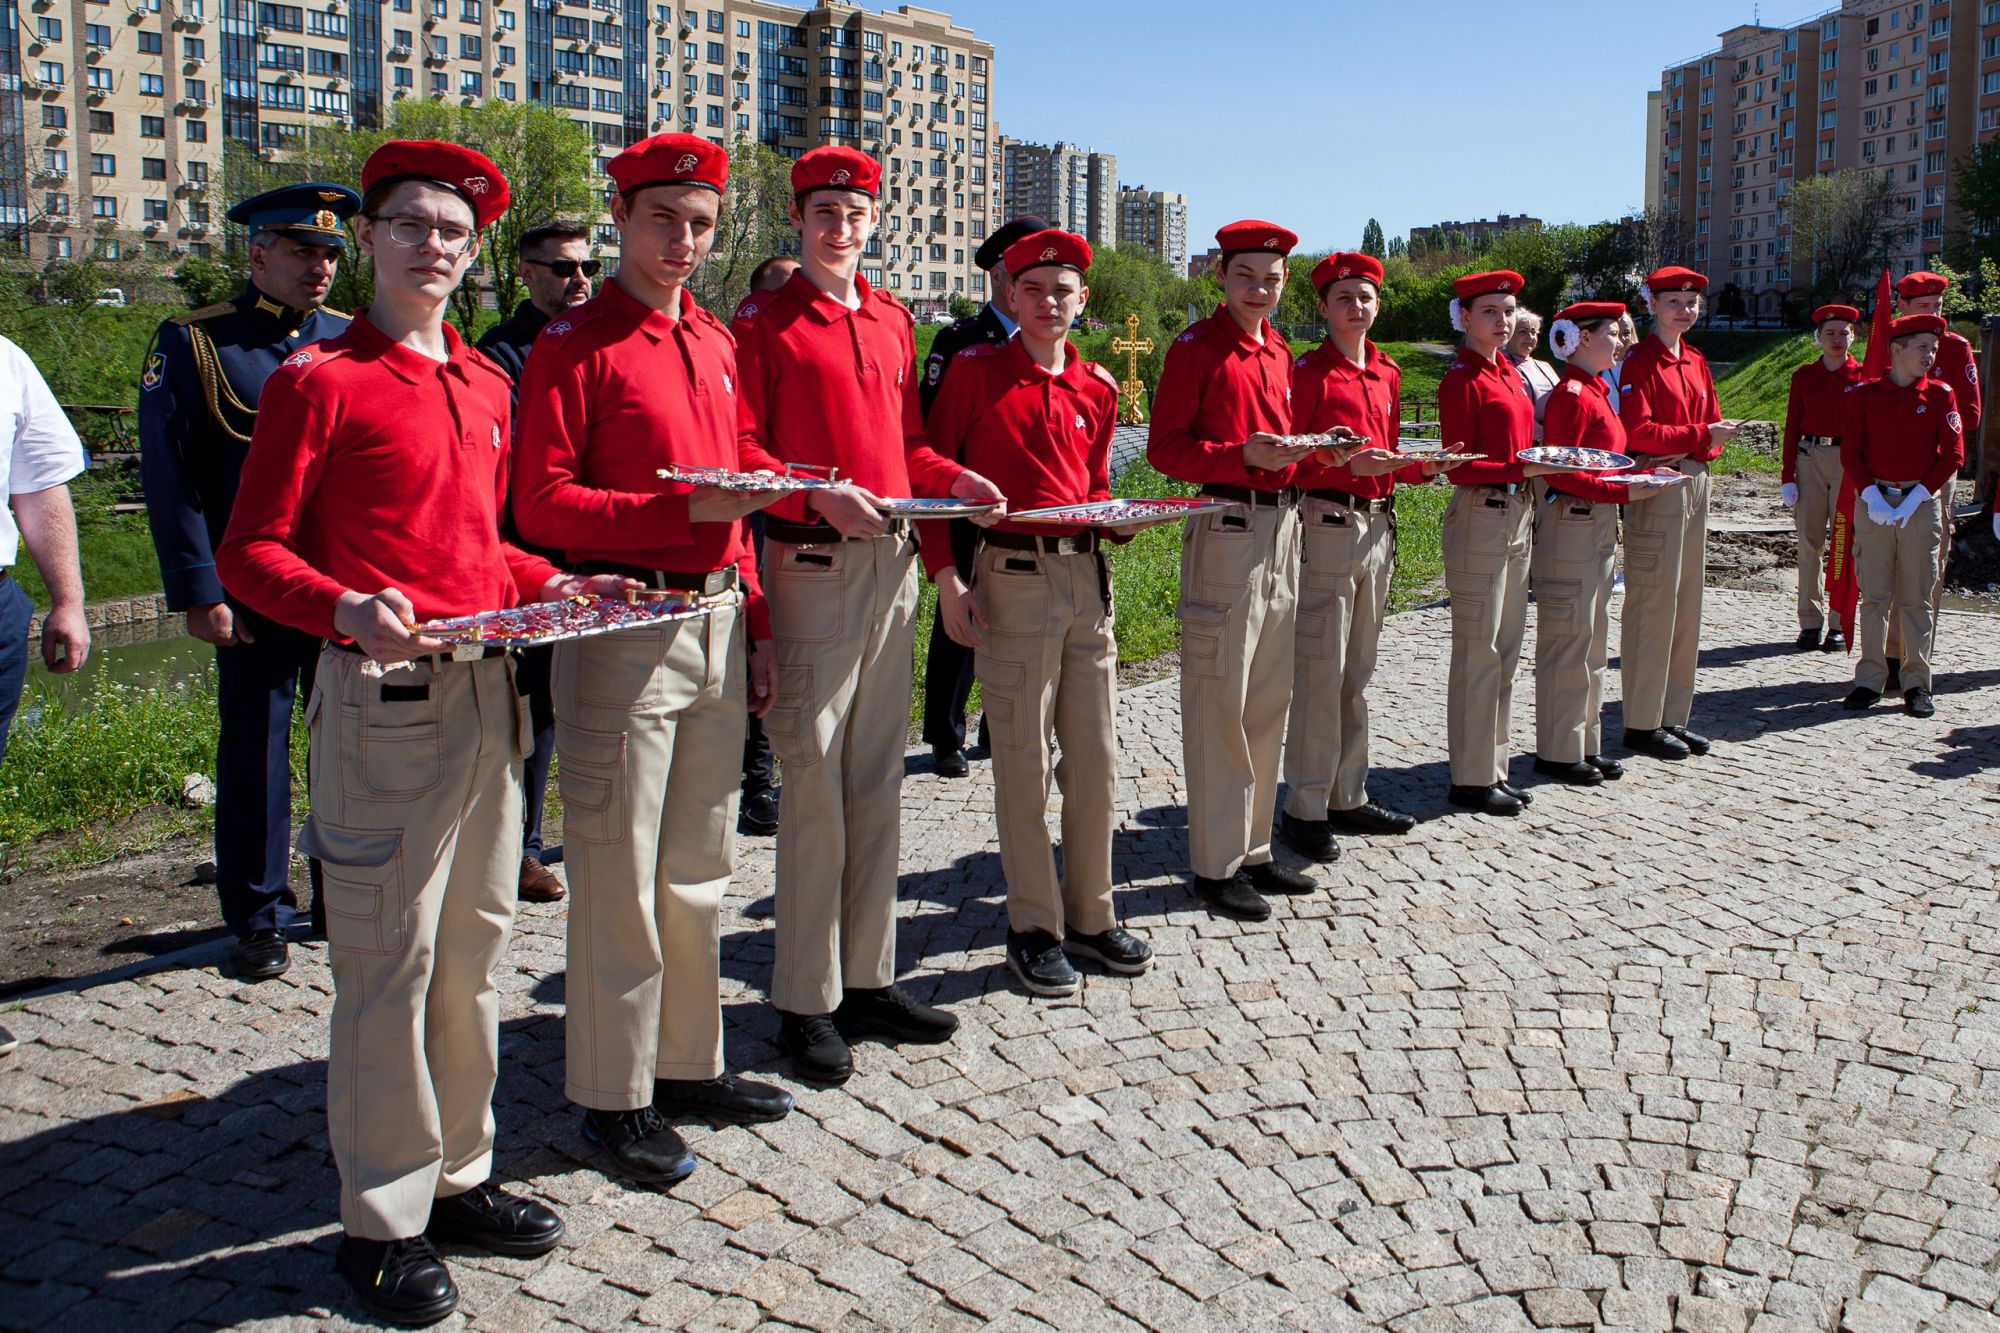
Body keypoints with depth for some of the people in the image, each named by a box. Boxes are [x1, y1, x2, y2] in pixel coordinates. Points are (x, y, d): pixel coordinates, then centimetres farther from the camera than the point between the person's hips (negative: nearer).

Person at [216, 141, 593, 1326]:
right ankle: (384, 1221, 15)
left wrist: (549, 584, 6)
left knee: (475, 946, 14)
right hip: (384, 696, -7)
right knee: (390, 959, 0)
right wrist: (345, 608, -25)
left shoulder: (486, 384, 15)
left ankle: (458, 1176, 30)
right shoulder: (319, 380, -5)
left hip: (488, 692, 7)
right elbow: (249, 553, -8)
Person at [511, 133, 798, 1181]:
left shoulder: (715, 344, 15)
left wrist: (755, 625, 16)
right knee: (619, 873, 0)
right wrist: (688, 507, -23)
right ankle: (613, 1095, 13)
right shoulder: (572, 347, -7)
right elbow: (542, 506, -13)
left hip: (717, 622, 7)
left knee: (699, 865, 14)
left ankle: (689, 1063, 28)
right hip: (621, 624, -7)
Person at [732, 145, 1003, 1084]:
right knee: (815, 782, -4)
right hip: (811, 561, -6)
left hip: (893, 557, 7)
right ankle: (806, 1002, 7)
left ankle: (868, 978, 21)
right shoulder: (764, 326, -2)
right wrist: (818, 495, -25)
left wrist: (952, 479, 3)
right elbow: (738, 452, -9)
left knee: (878, 779, 11)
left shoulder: (892, 322, 17)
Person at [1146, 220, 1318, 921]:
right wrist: (1242, 456, -24)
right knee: (1219, 703, -3)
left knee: (1269, 700, 13)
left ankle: (1254, 849, 24)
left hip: (1282, 527, 8)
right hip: (1226, 528, -8)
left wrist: (1294, 450, 3)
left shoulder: (1278, 352, 16)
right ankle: (1216, 865, 5)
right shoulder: (1196, 347, -7)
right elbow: (1165, 447, -11)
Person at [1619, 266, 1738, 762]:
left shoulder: (1697, 363, 17)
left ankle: (1674, 717, 19)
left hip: (1695, 485, 9)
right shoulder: (1640, 361, -8)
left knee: (1686, 606, 11)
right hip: (1656, 490, -8)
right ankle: (1642, 724, 0)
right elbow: (1638, 431, -18)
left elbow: (1714, 427, 14)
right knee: (1652, 605, -6)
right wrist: (1700, 435, -18)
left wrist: (1697, 447, -7)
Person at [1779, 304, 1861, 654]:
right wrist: (1788, 477, 1)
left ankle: (1840, 625, 5)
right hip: (1810, 459, 2)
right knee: (1809, 543, 1)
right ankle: (1811, 623, 7)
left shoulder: (1862, 376, 3)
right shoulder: (1803, 376, 7)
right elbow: (1792, 428, 7)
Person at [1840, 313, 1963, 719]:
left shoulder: (1941, 395, 3)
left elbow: (1953, 456, -2)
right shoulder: (1866, 394, 3)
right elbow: (1850, 451, 1)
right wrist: (1871, 496, -11)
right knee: (1874, 597, 3)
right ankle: (1870, 679, 9)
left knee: (1917, 599, 2)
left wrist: (1914, 499, -10)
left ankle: (1917, 684, 7)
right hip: (1874, 502, 0)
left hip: (1922, 504, 0)